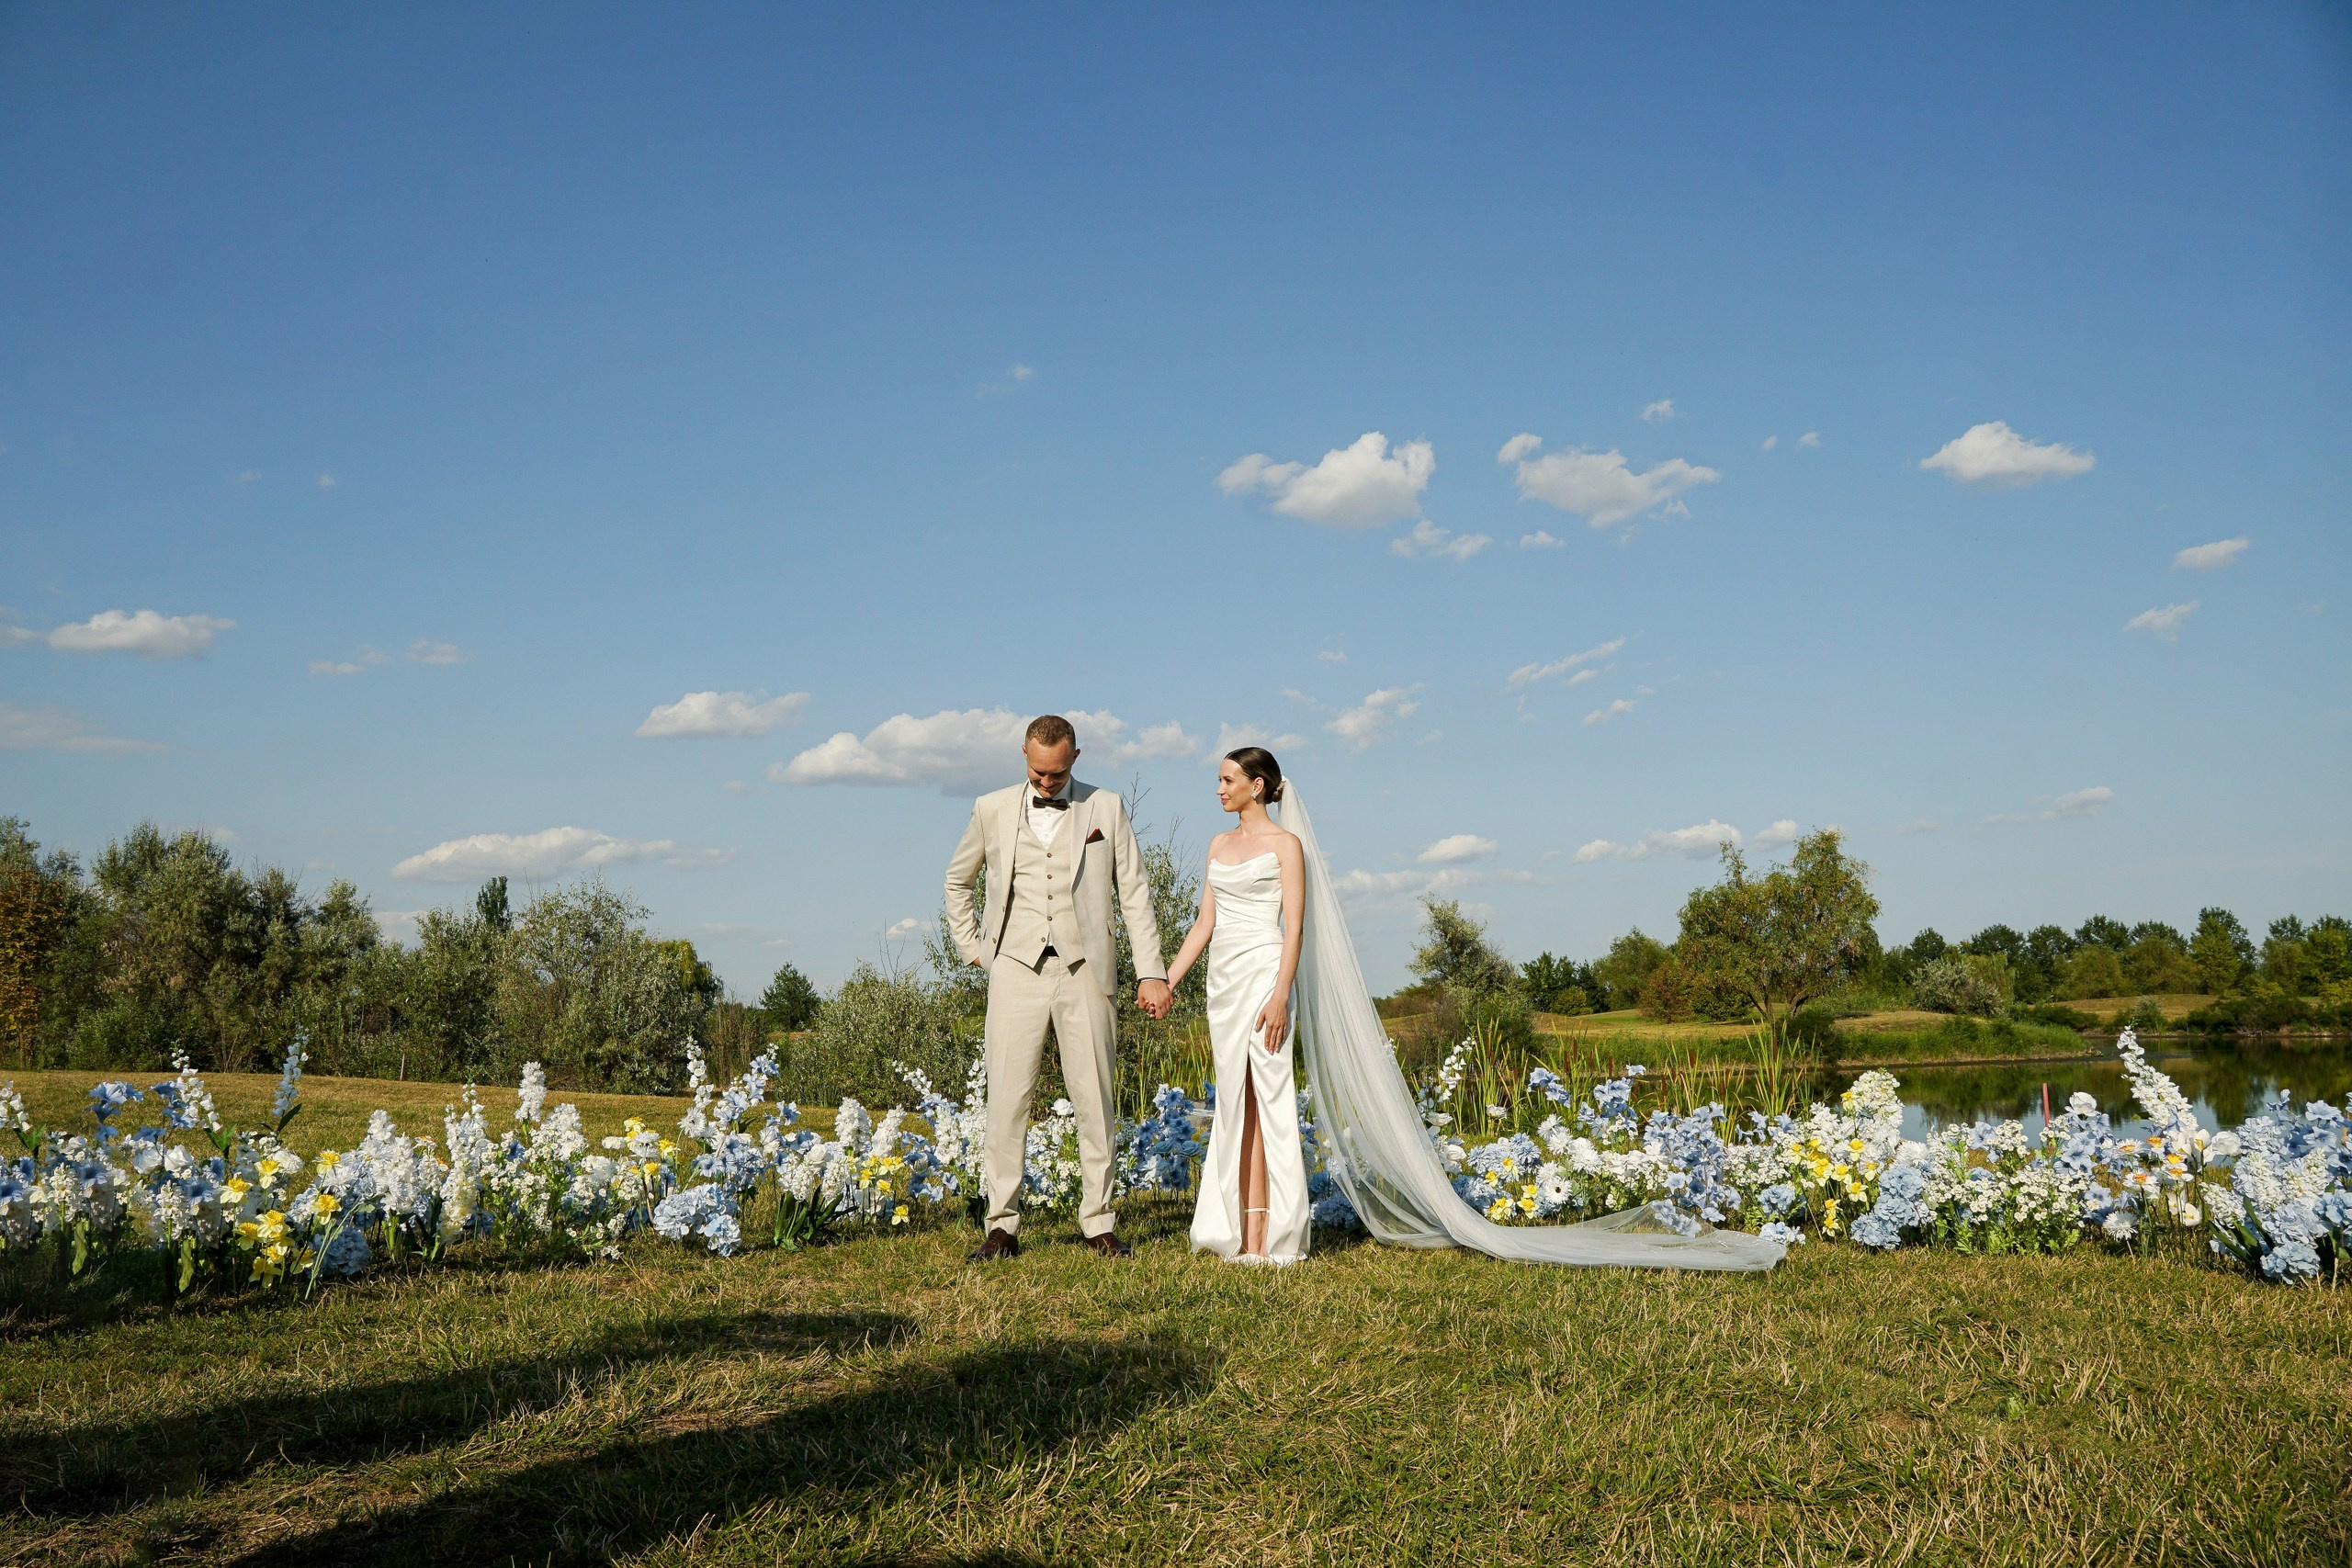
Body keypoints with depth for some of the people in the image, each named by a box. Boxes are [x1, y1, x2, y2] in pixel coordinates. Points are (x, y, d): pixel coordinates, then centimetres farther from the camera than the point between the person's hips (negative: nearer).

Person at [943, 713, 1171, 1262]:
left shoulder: (1107, 808, 7)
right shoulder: (992, 810, 8)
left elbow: (1134, 893, 7)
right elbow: (957, 881, 23)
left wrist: (1151, 972, 1)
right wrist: (972, 947, 13)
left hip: (1085, 970, 0)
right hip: (1017, 970, 0)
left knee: (1095, 1099, 2)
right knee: (1007, 1098, -4)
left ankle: (1098, 1223, 11)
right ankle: (1002, 1227, 3)